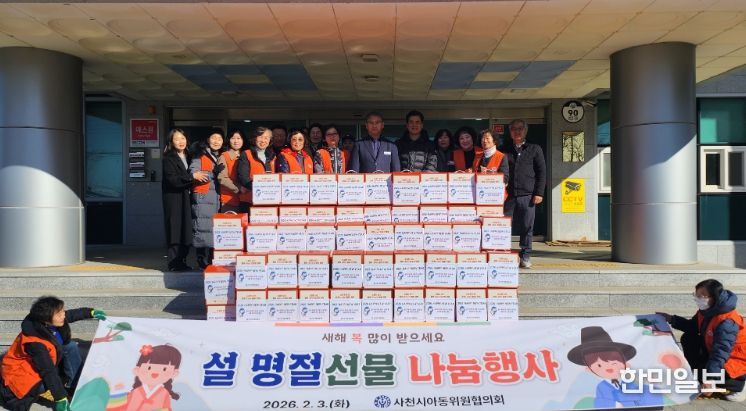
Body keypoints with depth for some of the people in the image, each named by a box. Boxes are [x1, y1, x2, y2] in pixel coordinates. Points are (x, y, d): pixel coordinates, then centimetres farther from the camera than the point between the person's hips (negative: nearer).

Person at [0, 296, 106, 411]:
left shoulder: (48, 323, -19)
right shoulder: (34, 342, -39)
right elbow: (49, 372, -35)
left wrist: (91, 312, 10)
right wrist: (60, 398, -31)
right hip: (20, 371, -8)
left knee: (71, 346, -6)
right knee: (52, 380, -29)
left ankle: (75, 384, 2)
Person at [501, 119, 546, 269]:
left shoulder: (534, 149, 10)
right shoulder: (505, 150, 14)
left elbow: (542, 172, 6)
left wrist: (539, 193, -2)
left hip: (527, 195, -1)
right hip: (508, 195, 1)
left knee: (527, 227, 2)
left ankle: (525, 256, 12)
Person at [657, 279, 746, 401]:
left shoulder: (727, 322, -33)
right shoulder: (705, 310, -6)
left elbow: (720, 352, -39)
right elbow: (693, 327, 10)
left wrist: (709, 378, -44)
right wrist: (671, 319, -1)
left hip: (735, 359, -9)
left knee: (703, 373, -23)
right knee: (688, 338, 4)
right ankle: (695, 372, 12)